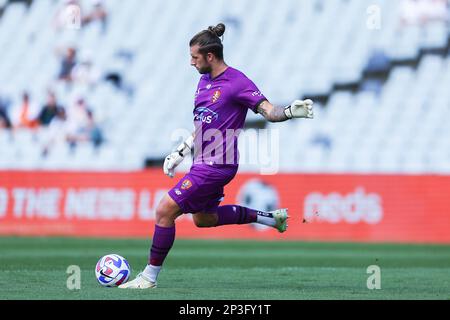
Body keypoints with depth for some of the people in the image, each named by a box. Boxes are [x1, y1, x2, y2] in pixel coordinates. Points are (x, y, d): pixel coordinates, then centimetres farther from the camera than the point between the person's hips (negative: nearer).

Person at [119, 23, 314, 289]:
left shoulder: (237, 82, -16)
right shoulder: (205, 80, 11)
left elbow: (270, 112, -17)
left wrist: (292, 111, -37)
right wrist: (181, 152, 23)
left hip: (217, 165, -10)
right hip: (205, 162, 10)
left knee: (165, 211, -12)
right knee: (203, 218, 25)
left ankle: (149, 277, -1)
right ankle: (271, 218, 32)